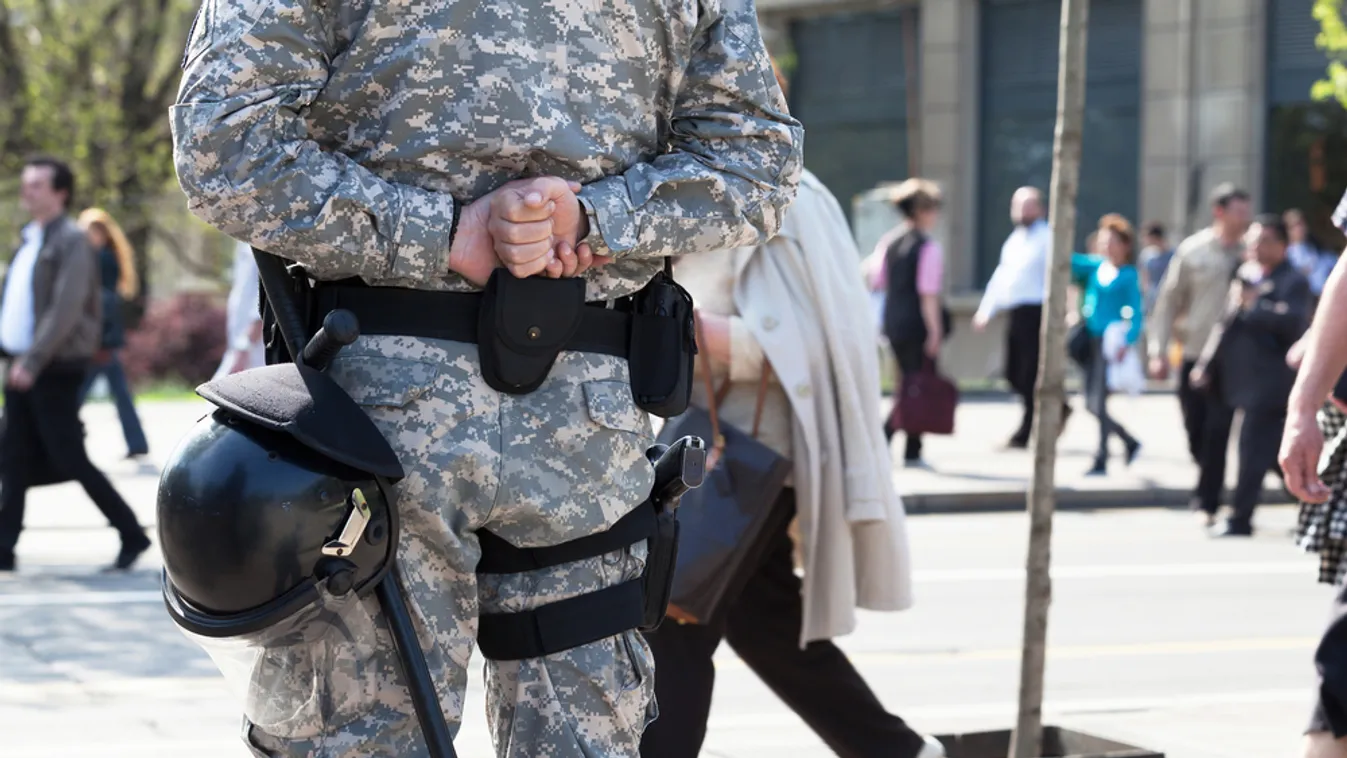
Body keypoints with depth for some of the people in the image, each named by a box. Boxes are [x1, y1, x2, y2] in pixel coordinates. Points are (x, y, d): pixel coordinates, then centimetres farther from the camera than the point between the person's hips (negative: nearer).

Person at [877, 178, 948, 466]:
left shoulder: (887, 242, 8)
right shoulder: (929, 248, -13)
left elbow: (881, 283, 12)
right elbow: (928, 295, -17)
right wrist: (935, 333, -15)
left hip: (893, 322, 7)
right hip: (918, 324, -7)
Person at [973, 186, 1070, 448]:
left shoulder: (1047, 237, -6)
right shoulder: (1014, 240, 19)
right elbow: (1000, 277, 24)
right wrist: (986, 311, 18)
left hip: (1036, 314, -8)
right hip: (1016, 314, 8)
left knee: (1030, 377, -4)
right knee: (1013, 375, 10)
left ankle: (1023, 434, 3)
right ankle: (1059, 409, 27)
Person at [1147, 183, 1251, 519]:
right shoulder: (1192, 251, 0)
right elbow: (1169, 301, 4)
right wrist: (1158, 350, -2)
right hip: (1193, 356, 1)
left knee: (1217, 432, -9)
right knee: (1196, 434, 6)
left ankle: (1207, 501, 0)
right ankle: (1207, 495, 28)